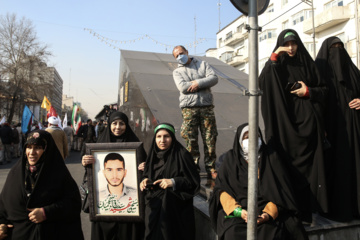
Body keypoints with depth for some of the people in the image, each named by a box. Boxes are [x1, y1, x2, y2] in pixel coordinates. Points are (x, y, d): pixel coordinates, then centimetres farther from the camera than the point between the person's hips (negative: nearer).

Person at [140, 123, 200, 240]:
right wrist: (145, 180, -2)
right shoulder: (153, 154, 9)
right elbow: (147, 176, 19)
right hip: (154, 202, 4)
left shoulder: (182, 155, -6)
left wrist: (173, 182, -17)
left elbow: (194, 181, -6)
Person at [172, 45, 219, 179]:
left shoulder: (202, 64, 18)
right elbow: (182, 88, -5)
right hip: (189, 108, 0)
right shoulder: (177, 72, 14)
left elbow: (214, 78, 3)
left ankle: (211, 168, 10)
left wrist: (198, 83, -8)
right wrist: (203, 82, -1)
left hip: (206, 106, 1)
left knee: (210, 138, -1)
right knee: (191, 139, -3)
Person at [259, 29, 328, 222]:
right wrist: (273, 58, -14)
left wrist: (308, 91, -5)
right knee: (289, 166, -1)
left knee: (308, 166, 2)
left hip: (308, 124, 2)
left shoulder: (308, 64, 12)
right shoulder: (276, 66, 7)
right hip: (286, 125, -2)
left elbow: (323, 90, 14)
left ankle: (307, 210, 13)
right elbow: (262, 84, -12)